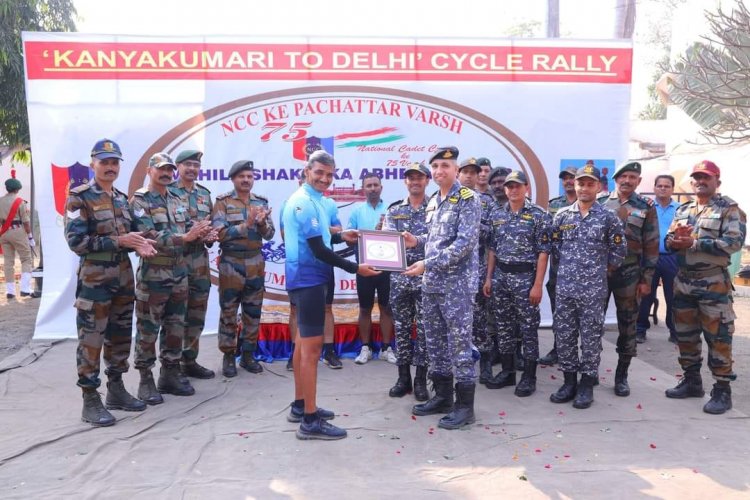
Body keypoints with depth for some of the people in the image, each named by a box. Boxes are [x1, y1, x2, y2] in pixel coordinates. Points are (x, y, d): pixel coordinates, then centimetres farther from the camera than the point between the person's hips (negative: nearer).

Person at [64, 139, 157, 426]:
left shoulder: (122, 199, 13)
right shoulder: (79, 198, -8)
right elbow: (75, 241, -16)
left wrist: (139, 243, -4)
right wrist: (118, 241, -19)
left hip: (123, 278, 7)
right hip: (94, 279, -7)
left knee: (120, 336, 13)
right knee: (91, 339, -1)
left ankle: (116, 390, 25)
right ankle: (90, 401, 7)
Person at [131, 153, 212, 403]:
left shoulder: (178, 201, 13)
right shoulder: (139, 201, -9)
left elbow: (189, 229, 10)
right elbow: (148, 236, -22)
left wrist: (201, 232, -14)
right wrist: (184, 237, -29)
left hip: (179, 272, 7)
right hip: (152, 274, -7)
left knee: (175, 327, 13)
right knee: (147, 329, 2)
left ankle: (171, 373, 25)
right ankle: (146, 379, 12)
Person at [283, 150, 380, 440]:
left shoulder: (312, 199, 13)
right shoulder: (305, 202, -18)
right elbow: (318, 250, -22)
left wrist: (341, 237, 15)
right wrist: (355, 268, -19)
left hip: (308, 278, 11)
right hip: (309, 279, -11)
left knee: (304, 342, 16)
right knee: (312, 347, -8)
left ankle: (300, 405, 28)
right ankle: (310, 420, -3)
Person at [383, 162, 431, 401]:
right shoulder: (394, 210, 9)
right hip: (399, 276, 3)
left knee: (424, 328, 2)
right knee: (401, 327, 8)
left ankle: (421, 379, 13)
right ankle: (403, 377, 19)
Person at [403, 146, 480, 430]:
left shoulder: (468, 199, -10)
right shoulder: (433, 201, 14)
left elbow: (465, 242, -20)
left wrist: (428, 264, -22)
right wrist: (417, 241, 4)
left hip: (457, 284, -8)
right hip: (430, 284, 8)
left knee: (459, 343, -2)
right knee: (435, 342, 13)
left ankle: (465, 406, 8)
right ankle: (442, 396, 26)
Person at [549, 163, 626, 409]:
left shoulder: (608, 218, -3)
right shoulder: (562, 215, 5)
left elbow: (619, 250, 3)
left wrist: (604, 269, 9)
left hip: (593, 289, -3)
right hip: (564, 287, 3)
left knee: (591, 338, 3)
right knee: (563, 336, 7)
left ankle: (587, 385, 15)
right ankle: (569, 381, 21)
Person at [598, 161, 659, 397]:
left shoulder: (646, 207, 1)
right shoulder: (600, 203, 4)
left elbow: (651, 246, 0)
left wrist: (646, 279, -4)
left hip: (629, 273, -1)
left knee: (627, 325, 6)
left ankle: (621, 375, 19)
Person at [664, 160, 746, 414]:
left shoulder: (729, 208, -4)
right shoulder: (682, 210, 13)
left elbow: (734, 241, -17)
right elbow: (669, 241, 8)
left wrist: (694, 243, -20)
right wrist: (675, 239, -16)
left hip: (714, 283, -6)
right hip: (683, 281, 6)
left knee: (718, 337, -2)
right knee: (685, 334, 12)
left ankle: (722, 389, 7)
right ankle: (691, 381, 25)